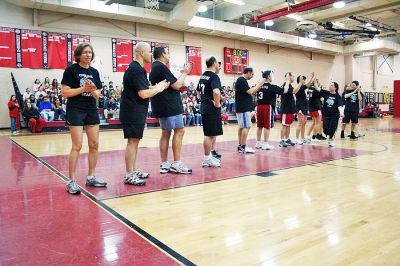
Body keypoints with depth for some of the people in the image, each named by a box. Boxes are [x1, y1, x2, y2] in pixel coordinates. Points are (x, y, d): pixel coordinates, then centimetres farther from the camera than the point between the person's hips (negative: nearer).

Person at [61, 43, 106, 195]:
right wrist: (83, 88, -17)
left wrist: (93, 90, -11)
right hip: (75, 110, -6)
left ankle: (91, 177, 18)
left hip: (92, 111, 6)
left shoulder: (94, 72, 11)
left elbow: (97, 96, 10)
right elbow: (64, 93, -9)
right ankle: (71, 181, 0)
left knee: (94, 145, 5)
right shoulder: (71, 69, -3)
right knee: (77, 146, -8)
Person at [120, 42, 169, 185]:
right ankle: (129, 175, -1)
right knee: (132, 142, -7)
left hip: (136, 111, 11)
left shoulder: (137, 68, 17)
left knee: (134, 141, 14)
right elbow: (143, 94, -22)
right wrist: (159, 89, -8)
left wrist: (157, 86, 10)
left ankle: (133, 170, 24)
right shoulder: (136, 69, -16)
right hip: (133, 111, -11)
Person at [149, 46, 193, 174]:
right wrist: (185, 73, -2)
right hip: (169, 106, -10)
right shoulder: (161, 67, -12)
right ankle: (176, 163, -7)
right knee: (179, 131, -7)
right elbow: (176, 85, -16)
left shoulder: (154, 68, 18)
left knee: (166, 133, 10)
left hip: (162, 106, 10)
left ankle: (164, 164, 13)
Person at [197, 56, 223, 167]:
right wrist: (217, 103, -19)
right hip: (212, 109, -10)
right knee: (209, 134, -2)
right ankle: (207, 159, 5)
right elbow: (216, 92, -33)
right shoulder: (214, 76, -15)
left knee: (213, 132, 20)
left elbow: (198, 91, 26)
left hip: (204, 107, 10)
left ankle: (212, 152, 31)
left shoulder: (203, 76, 13)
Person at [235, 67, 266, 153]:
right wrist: (260, 84, -9)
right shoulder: (242, 80, -13)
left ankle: (240, 146, 14)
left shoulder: (241, 80, 18)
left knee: (242, 127, 10)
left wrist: (260, 85, 11)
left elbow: (251, 92, 19)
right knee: (246, 126, -8)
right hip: (244, 108, -10)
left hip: (242, 108, 10)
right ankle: (243, 146, -5)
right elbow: (250, 91, -19)